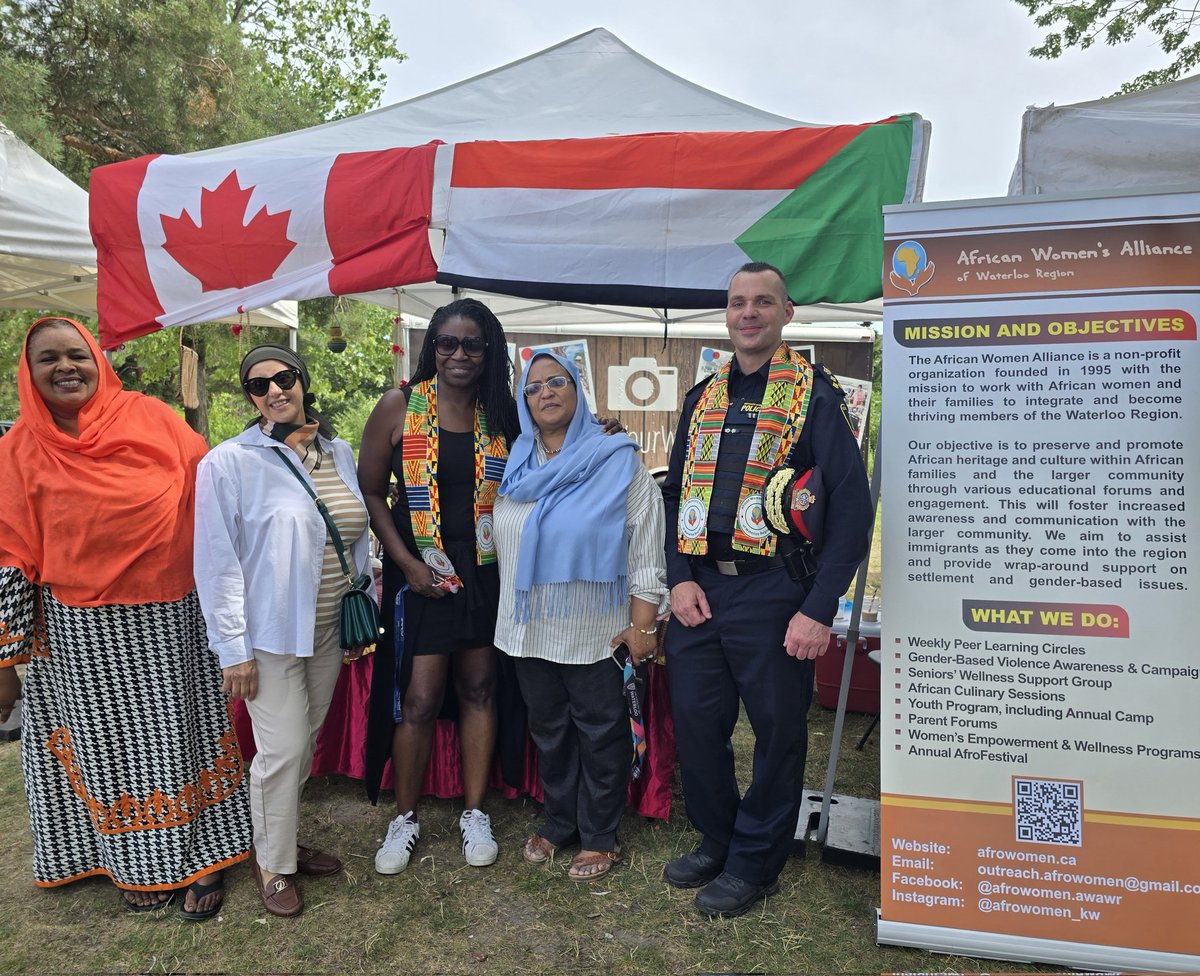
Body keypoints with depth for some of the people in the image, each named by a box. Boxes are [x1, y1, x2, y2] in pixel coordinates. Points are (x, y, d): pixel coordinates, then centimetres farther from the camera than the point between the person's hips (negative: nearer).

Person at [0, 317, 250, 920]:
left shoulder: (150, 418, -3)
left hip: (169, 622, 0)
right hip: (81, 635, 0)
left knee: (177, 736, 10)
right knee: (110, 743, 13)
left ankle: (201, 857, 26)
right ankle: (137, 864, 33)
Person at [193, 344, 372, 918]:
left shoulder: (338, 453, 5)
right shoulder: (229, 463, -11)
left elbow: (358, 540, 12)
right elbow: (217, 562, -12)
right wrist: (233, 648, -14)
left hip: (327, 630, 5)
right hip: (269, 632, -5)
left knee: (305, 742, 16)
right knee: (282, 750, 0)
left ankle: (281, 835, 37)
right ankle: (272, 862, 22)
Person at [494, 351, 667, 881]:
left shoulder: (618, 462, -8)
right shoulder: (517, 467, 6)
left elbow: (646, 550, -10)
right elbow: (502, 540, 16)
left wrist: (642, 627, -13)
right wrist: (511, 614, 13)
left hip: (597, 631, -4)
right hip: (532, 629, 5)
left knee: (601, 733, 7)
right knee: (547, 729, 16)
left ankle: (599, 835, 24)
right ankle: (558, 821, 35)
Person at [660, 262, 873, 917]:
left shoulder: (813, 394, -3)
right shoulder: (703, 397, 13)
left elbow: (852, 504, -9)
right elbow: (675, 493, 15)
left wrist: (819, 610, -15)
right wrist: (679, 579, 1)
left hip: (771, 592, -5)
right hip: (699, 589, 5)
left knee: (777, 729, 7)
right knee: (695, 721, 11)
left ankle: (754, 862, 27)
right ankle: (715, 840, 33)